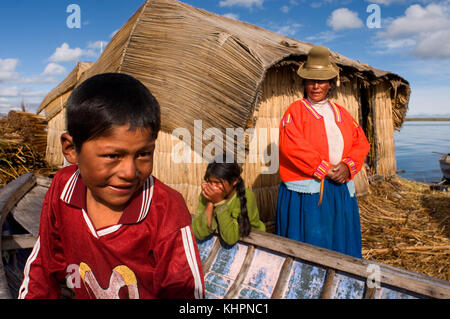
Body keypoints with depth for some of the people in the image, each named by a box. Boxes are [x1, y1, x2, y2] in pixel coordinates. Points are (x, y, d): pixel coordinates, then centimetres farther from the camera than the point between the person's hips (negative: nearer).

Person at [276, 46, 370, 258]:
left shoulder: (340, 113, 15)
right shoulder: (296, 110, 0)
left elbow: (361, 142, 10)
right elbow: (292, 145, -14)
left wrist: (347, 165, -10)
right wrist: (324, 169, -16)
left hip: (340, 191, 5)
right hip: (306, 191, -5)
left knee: (339, 241, 12)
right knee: (309, 242, -1)